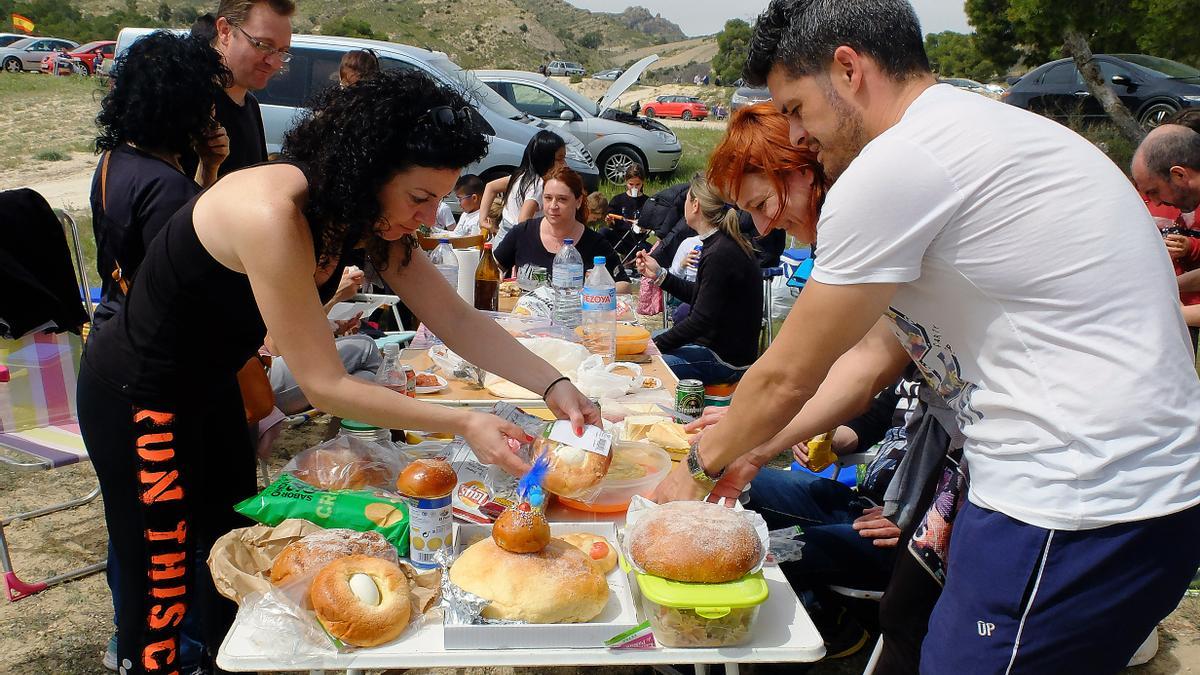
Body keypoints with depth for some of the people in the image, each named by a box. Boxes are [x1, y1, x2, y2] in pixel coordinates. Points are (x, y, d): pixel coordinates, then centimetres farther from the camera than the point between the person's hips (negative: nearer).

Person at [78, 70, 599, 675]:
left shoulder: (366, 209, -10)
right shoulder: (274, 215, -35)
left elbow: (454, 317, -10)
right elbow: (324, 386, -31)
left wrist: (555, 386, -19)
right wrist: (463, 424, -31)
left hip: (210, 385, 8)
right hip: (136, 396, -8)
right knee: (162, 588, 4)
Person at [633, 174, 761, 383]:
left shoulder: (720, 255, -24)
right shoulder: (724, 243, 7)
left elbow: (700, 321, -23)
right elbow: (699, 295, 16)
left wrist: (652, 346, -15)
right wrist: (659, 275, 11)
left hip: (726, 360, -10)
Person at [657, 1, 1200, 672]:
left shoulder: (896, 162, -16)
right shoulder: (974, 132, 15)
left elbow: (788, 377, -7)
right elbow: (875, 353, 17)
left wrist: (703, 468, 10)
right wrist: (745, 451, 18)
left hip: (1072, 511, -9)